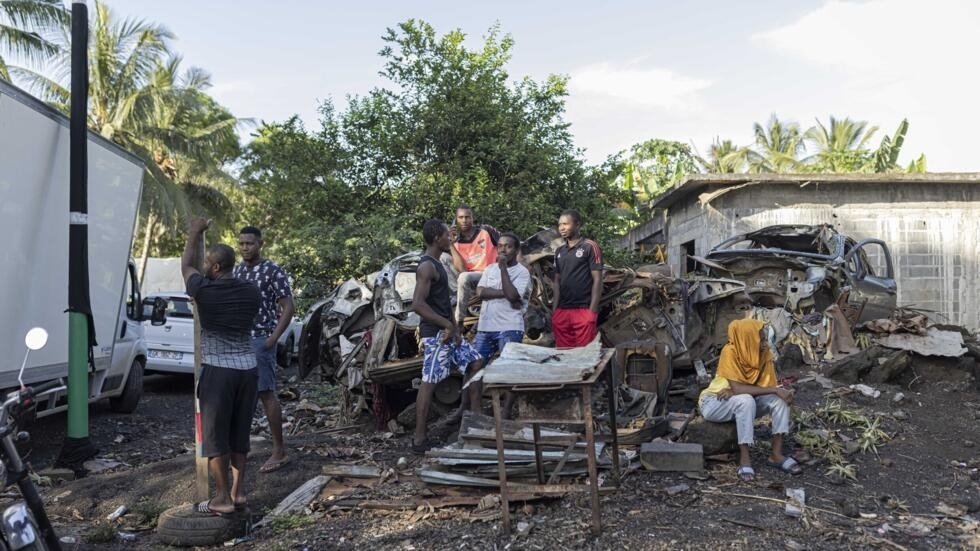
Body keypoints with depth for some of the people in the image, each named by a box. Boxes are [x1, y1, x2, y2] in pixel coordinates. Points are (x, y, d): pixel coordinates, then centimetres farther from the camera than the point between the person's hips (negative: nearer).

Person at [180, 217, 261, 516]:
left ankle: (223, 499, 7)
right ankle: (238, 492, 19)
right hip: (248, 368, 5)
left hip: (218, 370, -5)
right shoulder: (251, 293, 4)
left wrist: (195, 231, 25)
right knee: (240, 433, 14)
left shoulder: (204, 290, -8)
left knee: (215, 436, 4)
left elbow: (185, 265, 11)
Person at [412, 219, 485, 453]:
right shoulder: (427, 266, -17)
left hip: (447, 331, 10)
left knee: (476, 362, 14)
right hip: (435, 334, -10)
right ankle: (419, 440, 2)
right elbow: (417, 304, -26)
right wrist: (447, 325, -21)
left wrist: (454, 326, 10)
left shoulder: (436, 264, 14)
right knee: (429, 383, -5)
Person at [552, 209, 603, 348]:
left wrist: (592, 311, -13)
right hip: (562, 311, 6)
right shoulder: (559, 251, 16)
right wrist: (554, 309, 10)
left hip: (583, 310, -6)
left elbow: (597, 280, -7)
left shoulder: (590, 247, -3)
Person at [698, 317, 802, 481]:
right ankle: (744, 457, -27)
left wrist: (734, 392, -26)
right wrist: (774, 390, -32)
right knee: (746, 400, -35)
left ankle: (776, 454, -12)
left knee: (781, 397, -15)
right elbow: (738, 388, -32)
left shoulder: (764, 352, -10)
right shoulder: (730, 352, -25)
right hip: (714, 403, -6)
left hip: (743, 403, 6)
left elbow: (769, 385, -15)